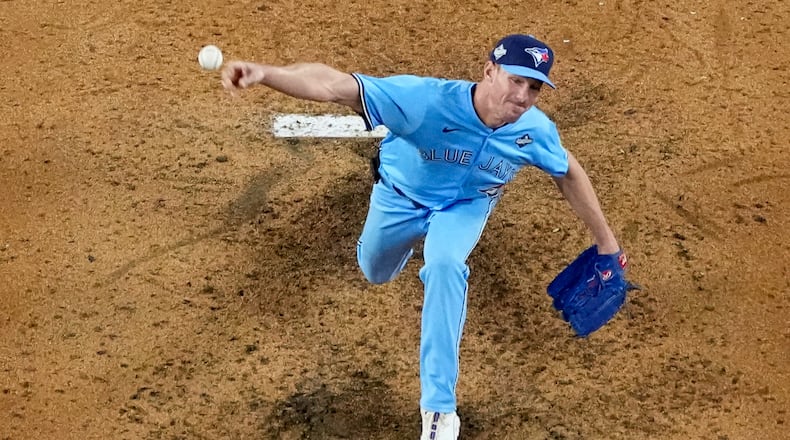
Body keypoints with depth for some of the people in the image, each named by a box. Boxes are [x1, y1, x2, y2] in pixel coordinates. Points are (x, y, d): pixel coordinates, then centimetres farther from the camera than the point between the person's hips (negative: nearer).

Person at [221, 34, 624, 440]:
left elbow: (568, 173, -7)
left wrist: (604, 239, 0)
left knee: (445, 265, -31)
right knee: (376, 273, 25)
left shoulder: (536, 131, -30)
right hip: (401, 197, 0)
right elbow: (333, 86, -52)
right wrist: (263, 73, -69)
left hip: (465, 206, 0)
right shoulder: (427, 100, -43)